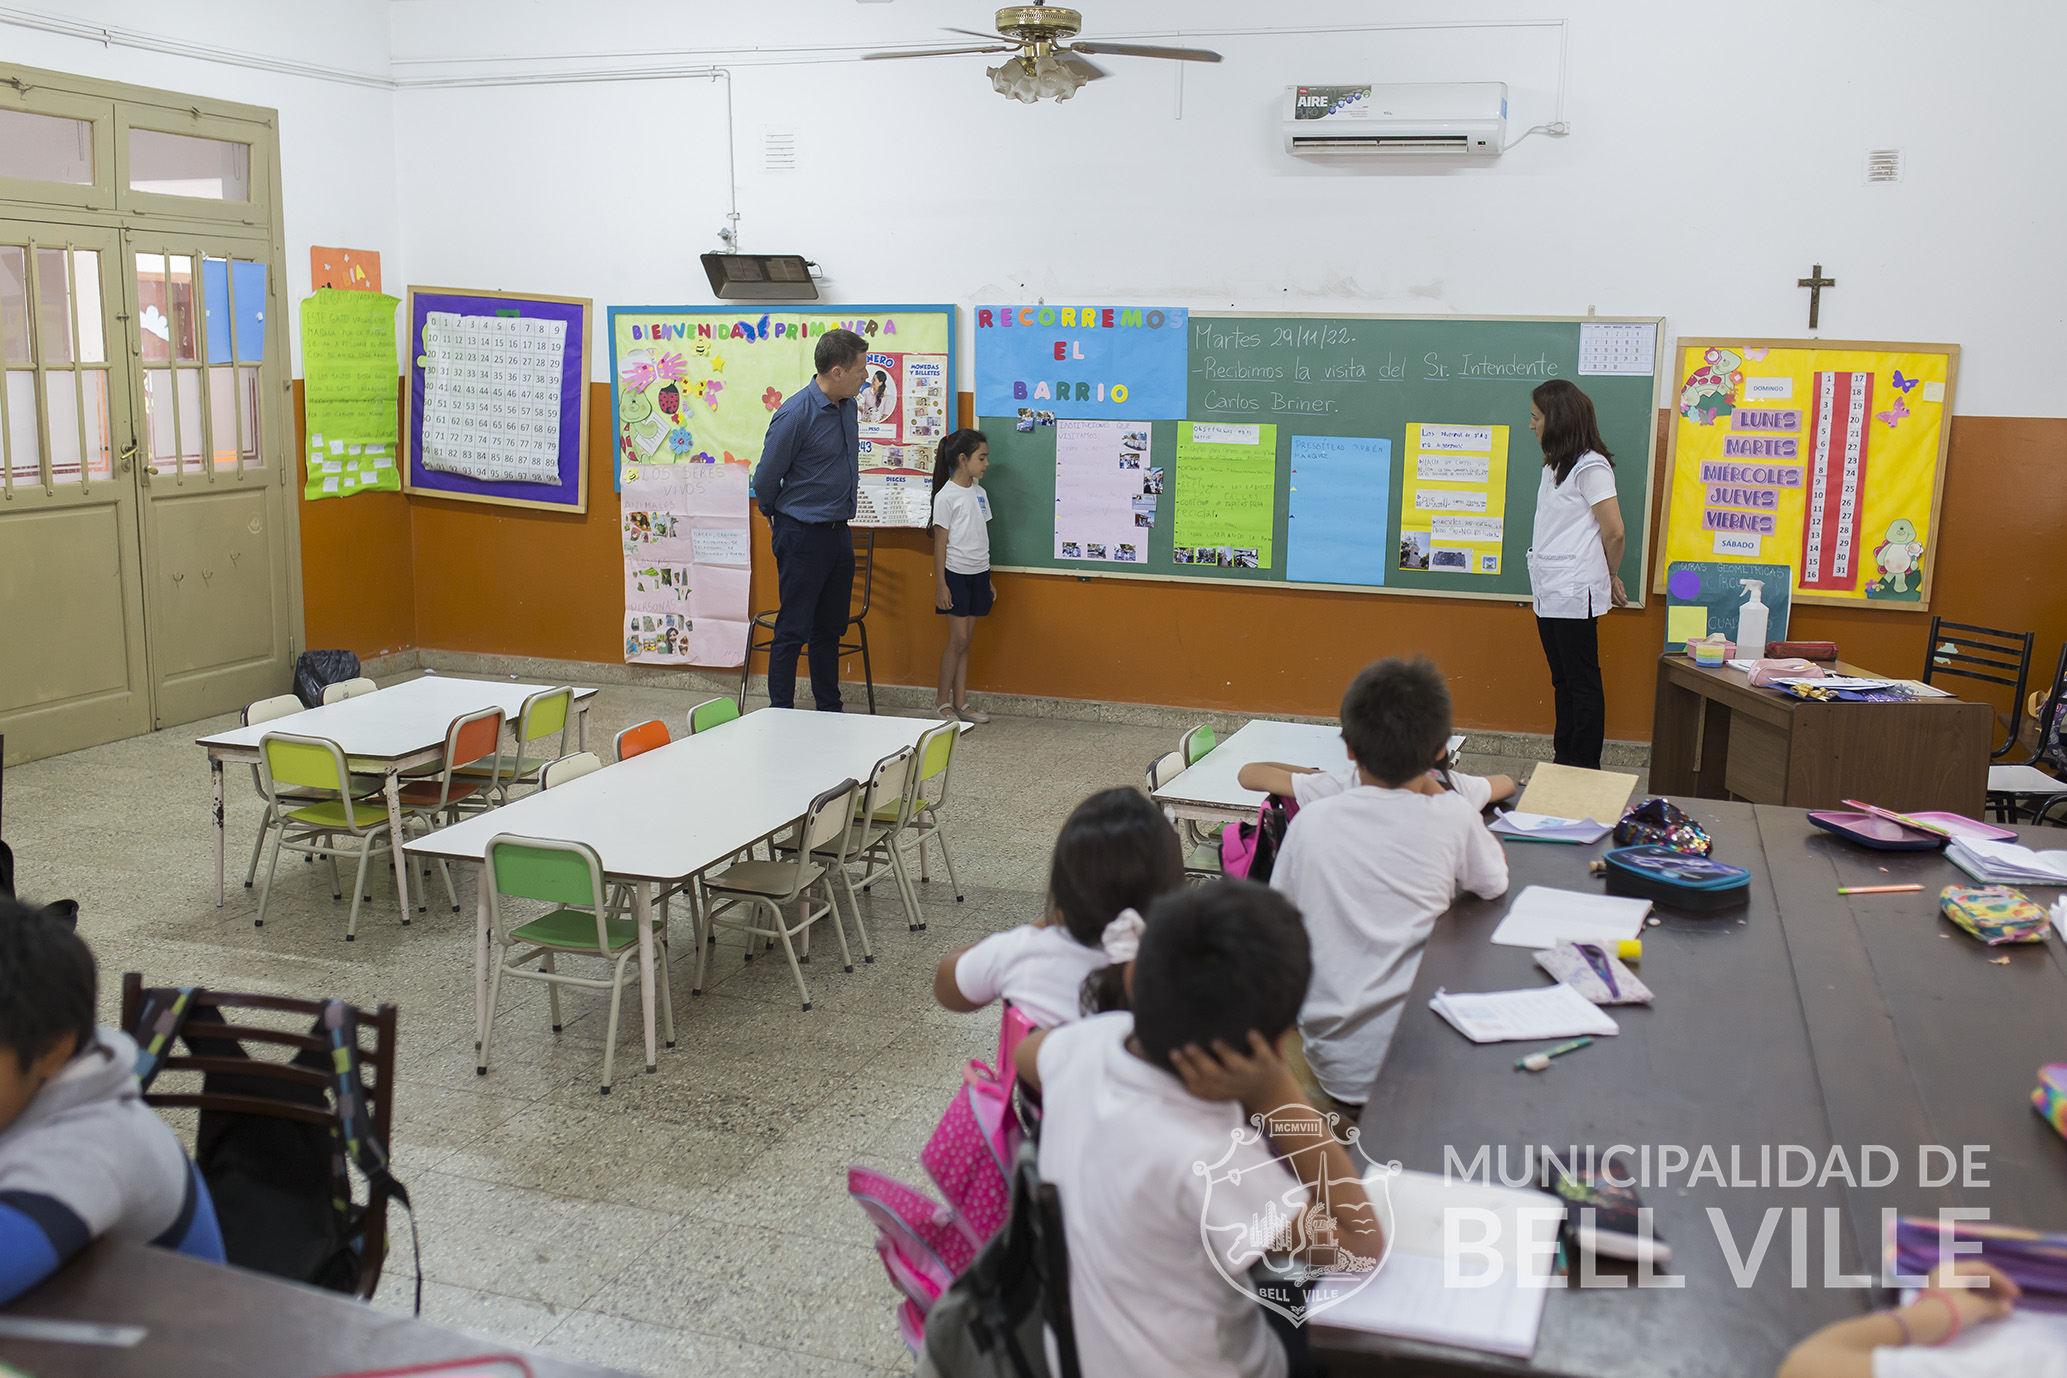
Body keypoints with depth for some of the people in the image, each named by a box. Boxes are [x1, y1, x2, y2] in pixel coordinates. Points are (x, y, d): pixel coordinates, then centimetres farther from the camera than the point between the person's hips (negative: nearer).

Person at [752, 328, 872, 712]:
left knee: (831, 629, 14)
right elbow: (765, 480, -9)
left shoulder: (847, 406, 6)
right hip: (802, 536, -7)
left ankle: (830, 712, 24)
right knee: (793, 630, -1)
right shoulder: (795, 415, -19)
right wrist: (777, 517, 9)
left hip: (839, 533, 8)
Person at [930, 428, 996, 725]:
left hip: (978, 574, 7)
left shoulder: (979, 492, 11)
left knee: (966, 640, 8)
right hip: (956, 574, -7)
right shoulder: (947, 496, -10)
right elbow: (940, 542, -10)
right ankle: (942, 702, 6)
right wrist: (940, 584, -13)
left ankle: (960, 703, 12)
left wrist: (988, 579, 16)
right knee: (958, 639, -6)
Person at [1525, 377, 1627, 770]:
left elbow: (1614, 532, -13)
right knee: (1562, 682, 14)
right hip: (1549, 591, 9)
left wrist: (1608, 577, 2)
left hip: (1574, 594, -9)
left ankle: (1585, 770, 4)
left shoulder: (1590, 467, -12)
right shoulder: (1555, 465, 16)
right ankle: (1563, 763, 21)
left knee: (1582, 685, -2)